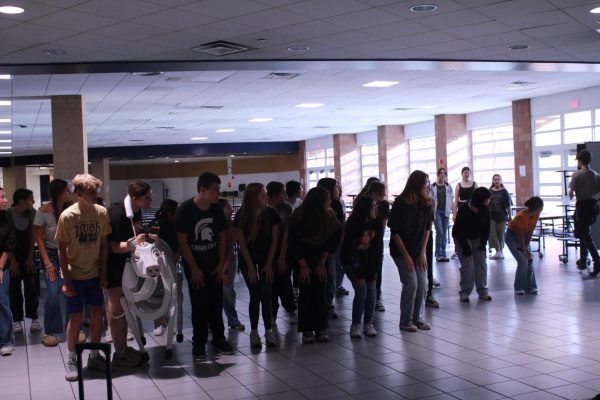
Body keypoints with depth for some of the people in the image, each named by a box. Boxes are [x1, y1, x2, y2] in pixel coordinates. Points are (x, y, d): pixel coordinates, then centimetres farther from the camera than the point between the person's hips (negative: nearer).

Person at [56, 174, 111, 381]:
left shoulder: (101, 212, -5)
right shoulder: (67, 216, -15)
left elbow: (104, 244, 3)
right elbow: (62, 250, -10)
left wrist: (103, 273, 2)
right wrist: (66, 280, -11)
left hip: (94, 274, 4)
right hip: (74, 276, -3)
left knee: (97, 314, 8)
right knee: (76, 317, 1)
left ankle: (94, 356, 24)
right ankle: (71, 361, 16)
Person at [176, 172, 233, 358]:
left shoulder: (217, 209, -3)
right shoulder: (185, 210, -15)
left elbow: (222, 237, 6)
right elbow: (183, 242, -12)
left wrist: (221, 264, 1)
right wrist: (195, 269, -11)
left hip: (214, 265, 3)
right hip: (194, 266, -3)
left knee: (216, 303, 6)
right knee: (199, 305, -2)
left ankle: (219, 338, 18)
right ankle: (199, 342, 10)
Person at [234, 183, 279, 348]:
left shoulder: (271, 213, -11)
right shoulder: (241, 216, -15)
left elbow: (274, 240, -5)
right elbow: (242, 243, -10)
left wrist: (268, 264, -5)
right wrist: (251, 267, -9)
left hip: (266, 259, 2)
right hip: (248, 260, -1)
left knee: (266, 295, -2)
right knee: (255, 295, -3)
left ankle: (268, 331, 4)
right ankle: (254, 332, 7)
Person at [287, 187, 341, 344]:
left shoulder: (329, 217, -12)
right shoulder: (299, 218, -21)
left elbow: (331, 241, -2)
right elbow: (293, 244, -13)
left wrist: (322, 263, -2)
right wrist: (304, 266, -10)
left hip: (319, 259, 3)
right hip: (301, 259, -3)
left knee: (321, 291, -4)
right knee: (306, 292, -8)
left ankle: (321, 329, 2)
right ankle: (307, 331, -2)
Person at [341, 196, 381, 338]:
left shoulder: (376, 223, -8)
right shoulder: (352, 224, -22)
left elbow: (378, 247, -4)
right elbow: (351, 250, -22)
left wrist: (374, 270, -7)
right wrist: (359, 274, -22)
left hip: (369, 261, 4)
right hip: (351, 261, -4)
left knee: (372, 291, -6)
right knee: (361, 291, -16)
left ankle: (368, 324, 8)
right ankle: (355, 325, -2)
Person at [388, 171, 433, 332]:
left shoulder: (426, 203, -5)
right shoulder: (400, 203, -16)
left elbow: (427, 229, 1)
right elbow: (395, 232, -12)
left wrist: (423, 252, -5)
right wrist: (406, 256, -13)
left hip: (418, 250, 5)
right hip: (401, 251, -4)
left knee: (422, 284, -1)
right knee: (411, 284, -11)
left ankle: (417, 318, 15)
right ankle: (405, 322, 3)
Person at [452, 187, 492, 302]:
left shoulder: (485, 211, -13)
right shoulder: (463, 211, -28)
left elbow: (486, 229, -1)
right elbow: (458, 232, -23)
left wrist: (483, 245, -9)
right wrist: (466, 249, -22)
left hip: (477, 239, 5)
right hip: (462, 239, -5)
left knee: (481, 263, -2)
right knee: (467, 265, -13)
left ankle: (483, 291, 7)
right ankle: (464, 292, -3)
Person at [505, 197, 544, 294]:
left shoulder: (536, 215, -14)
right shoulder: (521, 217, -34)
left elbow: (530, 231, -7)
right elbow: (520, 236, -26)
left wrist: (526, 246, -10)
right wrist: (524, 250, -21)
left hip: (523, 236, 7)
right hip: (512, 236, -7)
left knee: (529, 260, -2)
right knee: (523, 261, -14)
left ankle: (530, 286, 5)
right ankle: (519, 288, -3)